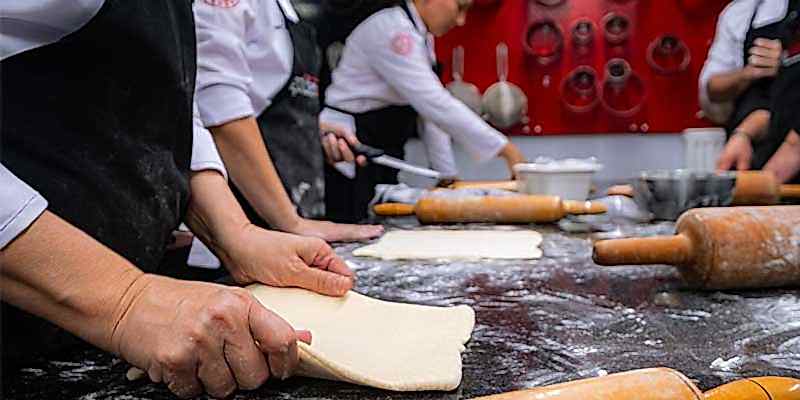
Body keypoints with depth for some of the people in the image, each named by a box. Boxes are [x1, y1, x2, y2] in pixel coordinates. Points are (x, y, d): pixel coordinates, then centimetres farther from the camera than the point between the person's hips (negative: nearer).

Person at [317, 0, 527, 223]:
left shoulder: (420, 32, 8)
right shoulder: (390, 29, -20)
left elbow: (430, 105, 7)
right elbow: (436, 104, -27)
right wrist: (505, 149, -24)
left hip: (381, 154, 9)